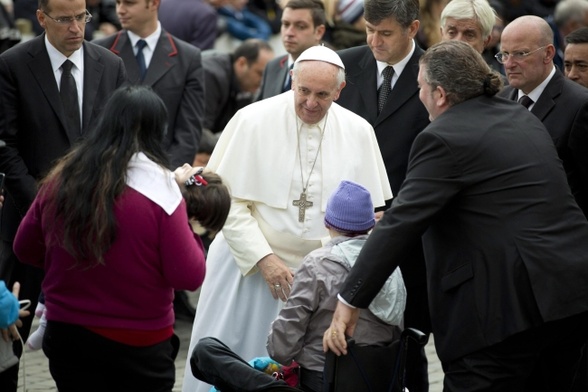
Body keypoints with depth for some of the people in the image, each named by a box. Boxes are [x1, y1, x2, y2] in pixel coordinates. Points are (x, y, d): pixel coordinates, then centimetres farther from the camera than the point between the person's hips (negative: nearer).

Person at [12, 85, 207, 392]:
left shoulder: (60, 179, -3)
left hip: (65, 334, 3)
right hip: (139, 343, -3)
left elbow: (25, 249, 10)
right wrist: (187, 226, 1)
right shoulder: (160, 185, -15)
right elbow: (189, 277, -15)